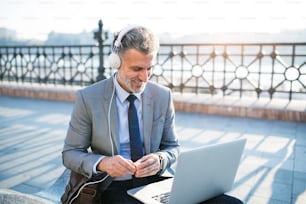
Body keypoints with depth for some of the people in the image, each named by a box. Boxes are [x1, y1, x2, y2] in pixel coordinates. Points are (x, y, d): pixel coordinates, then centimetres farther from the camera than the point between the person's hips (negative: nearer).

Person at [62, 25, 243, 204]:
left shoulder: (163, 96, 1)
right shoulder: (88, 98, -6)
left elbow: (172, 147, 10)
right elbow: (70, 153, 0)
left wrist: (159, 160, -14)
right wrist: (102, 163, -21)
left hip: (158, 180, 4)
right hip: (116, 186, -3)